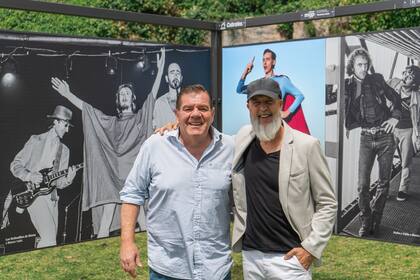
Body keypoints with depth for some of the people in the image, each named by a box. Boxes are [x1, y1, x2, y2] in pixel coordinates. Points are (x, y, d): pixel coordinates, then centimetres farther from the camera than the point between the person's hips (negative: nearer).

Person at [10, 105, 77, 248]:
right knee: (49, 239, -20)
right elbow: (15, 165, 0)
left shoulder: (64, 150, 15)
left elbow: (59, 182, 10)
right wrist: (30, 176, -18)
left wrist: (68, 179, -12)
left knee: (51, 238, 7)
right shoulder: (36, 141, 2)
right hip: (34, 193, -6)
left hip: (51, 196, 6)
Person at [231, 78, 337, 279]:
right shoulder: (243, 137, 2)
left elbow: (327, 203, -6)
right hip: (250, 255, 4)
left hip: (289, 257, -4)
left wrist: (311, 247, -12)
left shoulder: (306, 145, -9)